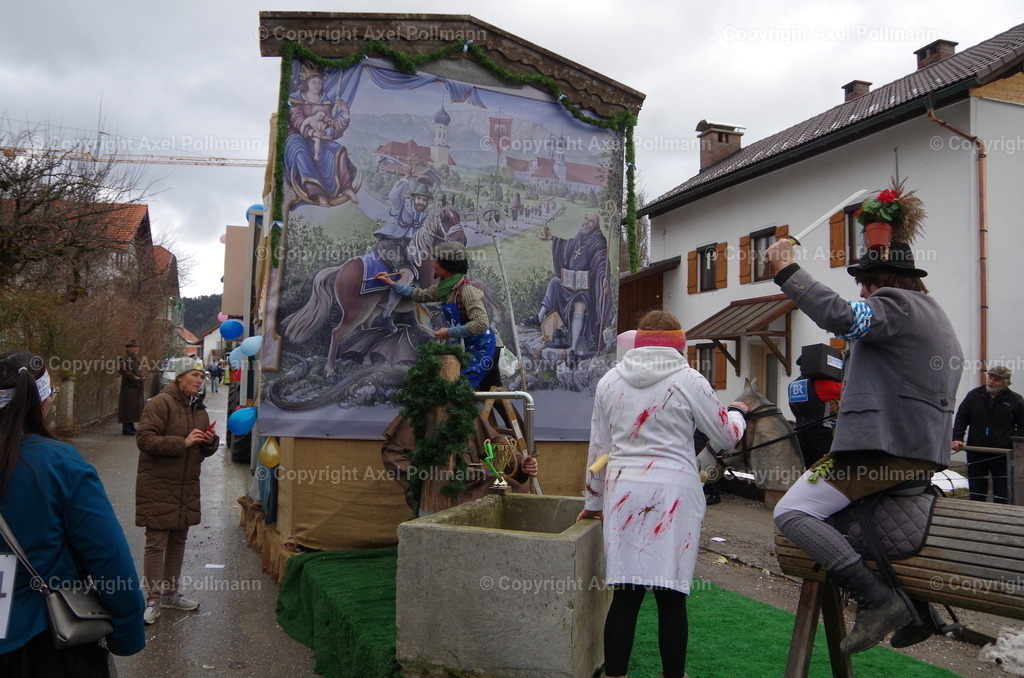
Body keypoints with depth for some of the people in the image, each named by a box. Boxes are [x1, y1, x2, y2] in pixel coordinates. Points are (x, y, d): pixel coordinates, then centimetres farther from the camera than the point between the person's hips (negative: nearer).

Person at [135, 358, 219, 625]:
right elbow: (144, 439, -21)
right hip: (158, 486, -8)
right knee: (156, 543, -3)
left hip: (187, 487, 8)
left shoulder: (199, 408, 13)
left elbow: (206, 450, 21)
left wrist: (210, 441, -3)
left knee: (178, 541, 15)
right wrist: (183, 442, -25)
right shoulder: (161, 403, -12)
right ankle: (154, 599, 8)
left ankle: (170, 593, 28)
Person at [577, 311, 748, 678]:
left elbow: (598, 447, 12)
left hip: (623, 492, 3)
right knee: (671, 595, 6)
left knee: (626, 593, 8)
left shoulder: (609, 381, 7)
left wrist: (593, 501, 22)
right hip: (673, 494, -3)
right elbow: (726, 435, 7)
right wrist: (737, 411, 30)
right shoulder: (689, 380, -3)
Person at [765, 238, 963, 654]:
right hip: (922, 453, 11)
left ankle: (877, 601, -21)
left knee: (792, 513, -14)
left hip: (885, 448, -11)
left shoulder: (897, 304, -9)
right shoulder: (934, 314, 25)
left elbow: (840, 316, -28)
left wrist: (786, 270, -22)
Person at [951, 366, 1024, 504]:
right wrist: (957, 438, -7)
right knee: (976, 494, 10)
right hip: (976, 454, 2)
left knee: (1002, 496, 5)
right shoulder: (974, 395, 3)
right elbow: (961, 419, 6)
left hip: (1002, 456, -2)